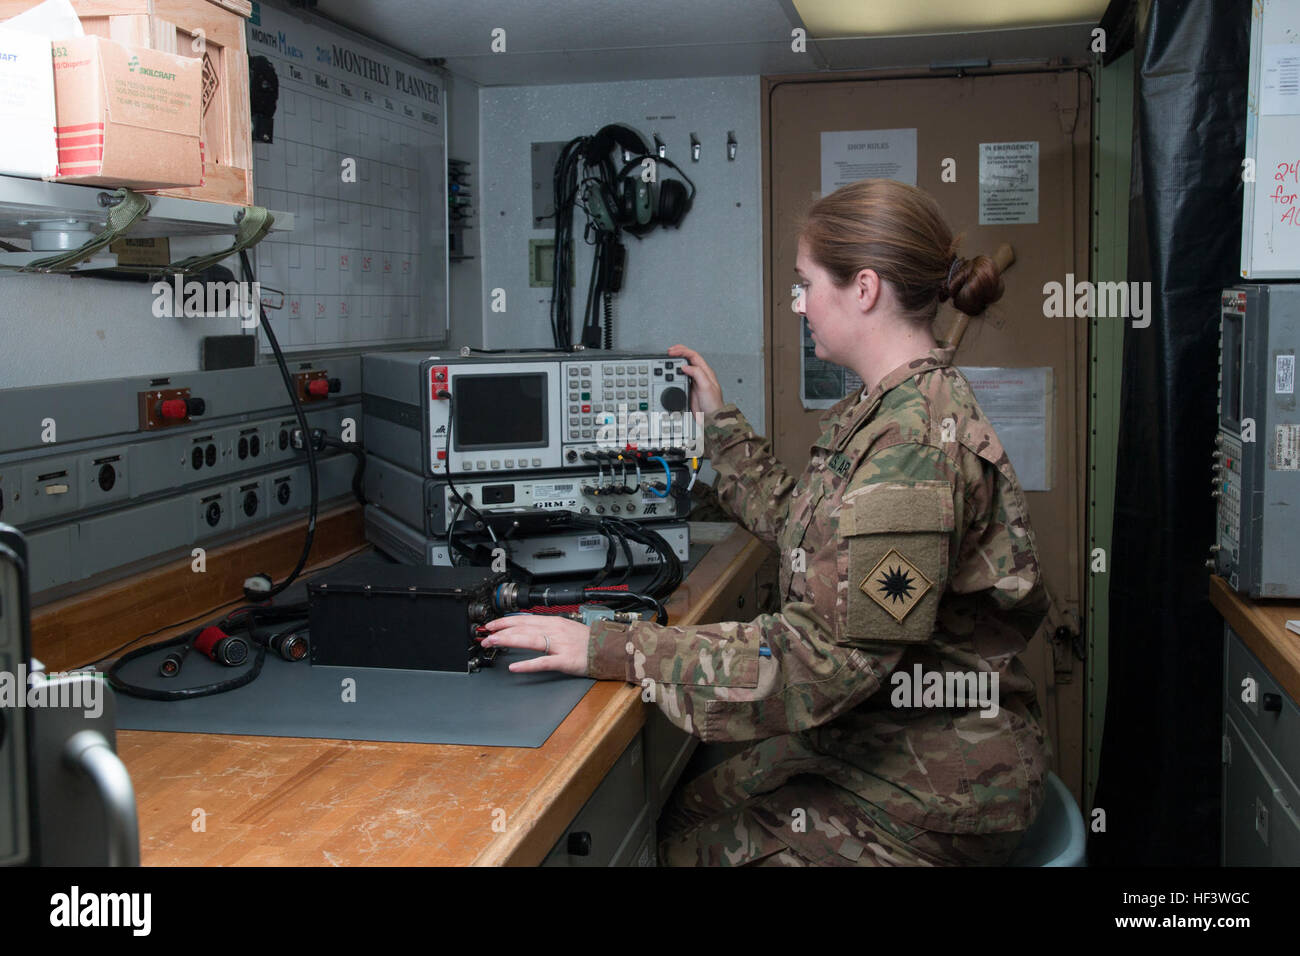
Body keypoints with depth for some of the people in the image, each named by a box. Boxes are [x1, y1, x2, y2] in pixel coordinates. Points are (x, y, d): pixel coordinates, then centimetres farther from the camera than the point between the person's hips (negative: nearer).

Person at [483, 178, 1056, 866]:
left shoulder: (915, 440, -28)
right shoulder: (893, 410, 6)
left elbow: (823, 659, -30)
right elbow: (797, 520, 21)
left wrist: (609, 650, -28)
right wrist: (718, 421, 24)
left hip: (927, 799, -9)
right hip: (865, 743, 9)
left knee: (680, 844, -3)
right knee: (682, 813, 9)